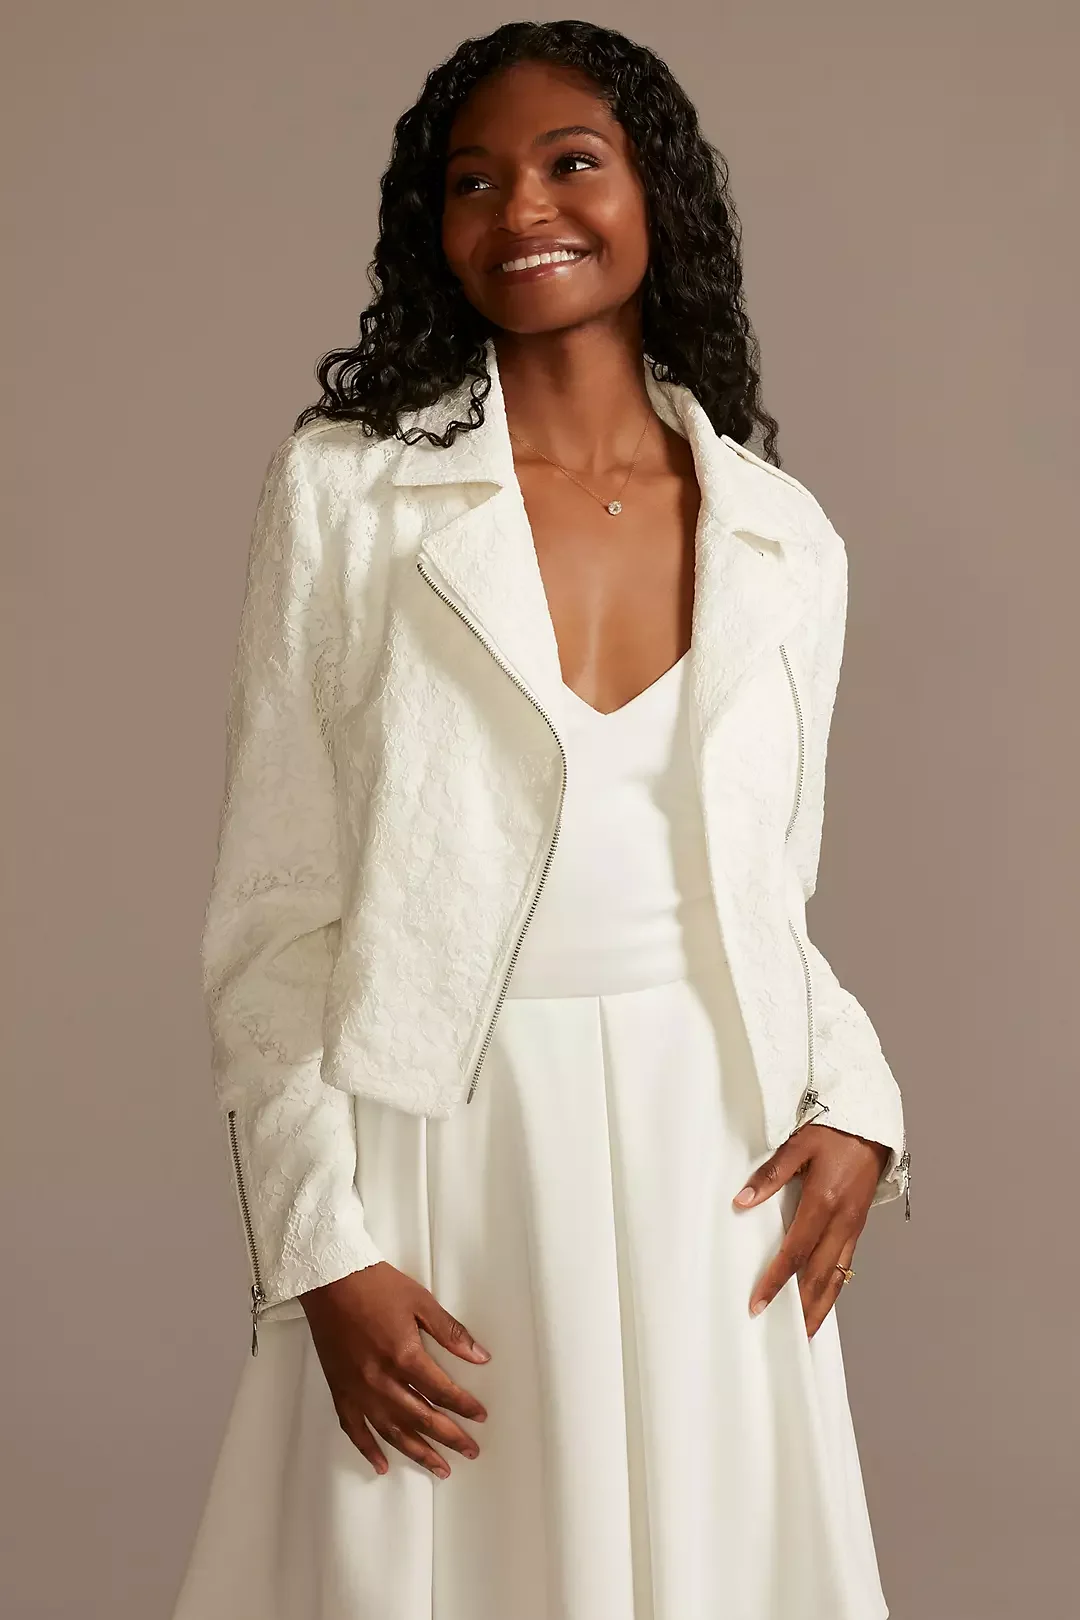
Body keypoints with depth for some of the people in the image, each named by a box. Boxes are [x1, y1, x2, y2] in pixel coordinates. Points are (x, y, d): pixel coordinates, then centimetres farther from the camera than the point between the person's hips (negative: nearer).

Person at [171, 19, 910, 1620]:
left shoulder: (788, 540, 7)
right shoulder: (347, 491, -2)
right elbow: (273, 914, -3)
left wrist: (852, 1099, -3)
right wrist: (325, 1250, -10)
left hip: (712, 1171, 3)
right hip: (439, 1170, -2)